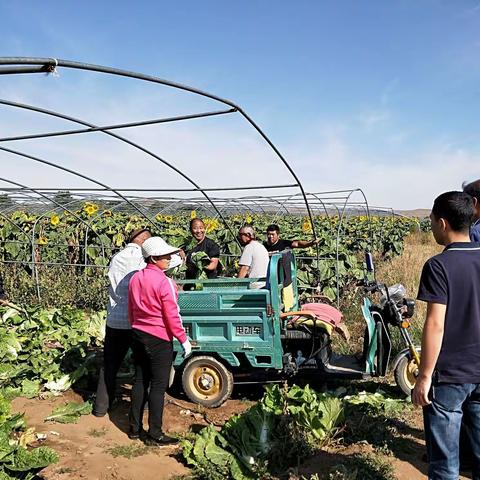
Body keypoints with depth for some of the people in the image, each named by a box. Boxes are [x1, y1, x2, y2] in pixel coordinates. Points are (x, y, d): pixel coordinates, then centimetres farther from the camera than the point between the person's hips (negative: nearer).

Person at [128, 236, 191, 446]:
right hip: (159, 338, -7)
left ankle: (135, 428, 25)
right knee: (158, 385, 1)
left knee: (140, 380, 16)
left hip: (138, 335, 7)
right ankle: (154, 435, 8)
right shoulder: (164, 282, -18)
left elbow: (131, 310, 13)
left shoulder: (135, 279, 4)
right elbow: (172, 315, -16)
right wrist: (183, 339, -8)